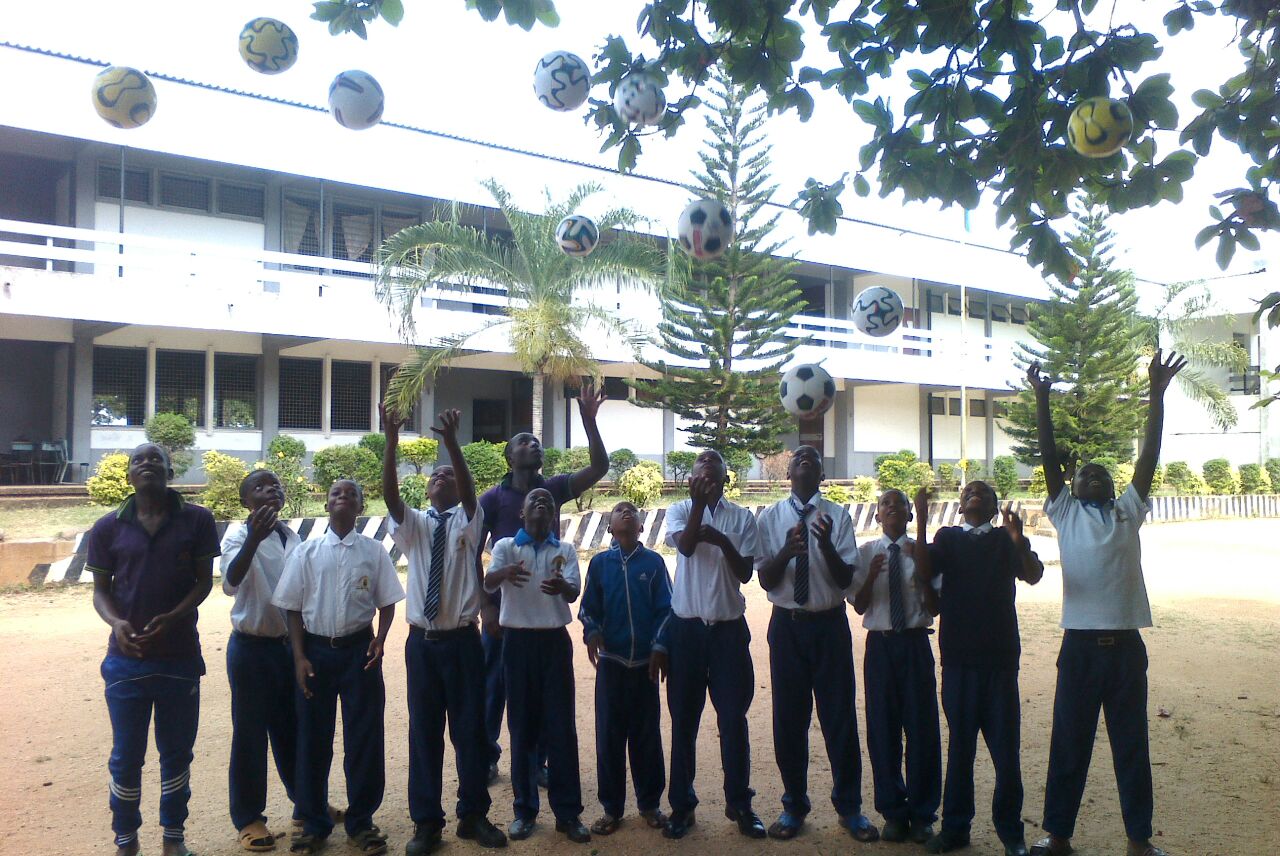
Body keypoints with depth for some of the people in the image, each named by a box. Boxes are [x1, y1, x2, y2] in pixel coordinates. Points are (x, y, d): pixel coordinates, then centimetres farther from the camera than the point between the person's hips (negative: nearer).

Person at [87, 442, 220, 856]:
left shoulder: (197, 520, -4)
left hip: (181, 658, 0)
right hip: (126, 660, 1)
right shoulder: (108, 527, 0)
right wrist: (116, 621, -16)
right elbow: (101, 588, 4)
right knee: (125, 757, 12)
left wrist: (173, 617, -18)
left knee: (177, 752, 13)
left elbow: (204, 580, -2)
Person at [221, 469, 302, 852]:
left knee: (293, 729, 17)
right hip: (251, 647, -5)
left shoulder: (293, 537, 6)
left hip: (289, 645, 6)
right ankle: (248, 818, 21)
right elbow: (230, 583, -30)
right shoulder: (239, 533, -12)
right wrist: (254, 539, -45)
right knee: (250, 733, 6)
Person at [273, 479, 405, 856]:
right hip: (316, 649, 1)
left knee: (364, 738, 5)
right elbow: (294, 608, 1)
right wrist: (300, 657, -5)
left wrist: (379, 640, -11)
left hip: (359, 649, 0)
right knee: (313, 739, 10)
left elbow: (386, 603, 4)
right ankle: (314, 822, 27)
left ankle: (361, 821, 22)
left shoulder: (374, 551, -1)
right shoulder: (306, 551, -1)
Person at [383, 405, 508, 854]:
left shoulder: (466, 522, 2)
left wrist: (452, 443, -33)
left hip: (462, 640, -1)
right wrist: (391, 442, -26)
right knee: (424, 733, 8)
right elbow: (390, 496, -12)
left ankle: (473, 815, 24)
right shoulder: (414, 524, 6)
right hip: (421, 641, 2)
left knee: (470, 730, 8)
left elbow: (469, 493, -19)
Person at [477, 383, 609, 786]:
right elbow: (473, 554, -4)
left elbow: (599, 467, -8)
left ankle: (537, 761, 26)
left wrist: (588, 420, -17)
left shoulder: (553, 489, 3)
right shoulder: (493, 498, -4)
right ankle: (487, 758, 24)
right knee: (493, 687, 8)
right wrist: (485, 606, -10)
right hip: (504, 606, -2)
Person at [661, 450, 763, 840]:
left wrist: (723, 542, -19)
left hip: (729, 628, 1)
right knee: (683, 720, 8)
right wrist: (699, 501, -26)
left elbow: (745, 573, -4)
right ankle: (681, 804, 21)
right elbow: (685, 545, -20)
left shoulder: (742, 518, 1)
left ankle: (739, 803, 22)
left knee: (733, 719, 6)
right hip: (687, 627, 0)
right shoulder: (680, 510, 0)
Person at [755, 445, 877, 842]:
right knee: (788, 718, 9)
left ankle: (849, 806, 26)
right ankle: (793, 805, 27)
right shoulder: (769, 517, -1)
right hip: (787, 625, 1)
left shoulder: (837, 516, -3)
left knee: (840, 716, 7)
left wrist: (825, 543, -27)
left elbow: (845, 579, -9)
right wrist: (786, 551, -25)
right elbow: (765, 580, -5)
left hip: (830, 624, 0)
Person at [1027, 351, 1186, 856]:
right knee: (1068, 744, 7)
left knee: (1132, 745, 12)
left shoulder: (1127, 513, 10)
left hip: (1126, 645, 1)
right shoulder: (1065, 514, 7)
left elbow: (1149, 455, 3)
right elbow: (1049, 458, -1)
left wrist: (1157, 394, -2)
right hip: (1080, 644, -1)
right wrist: (1042, 401, -7)